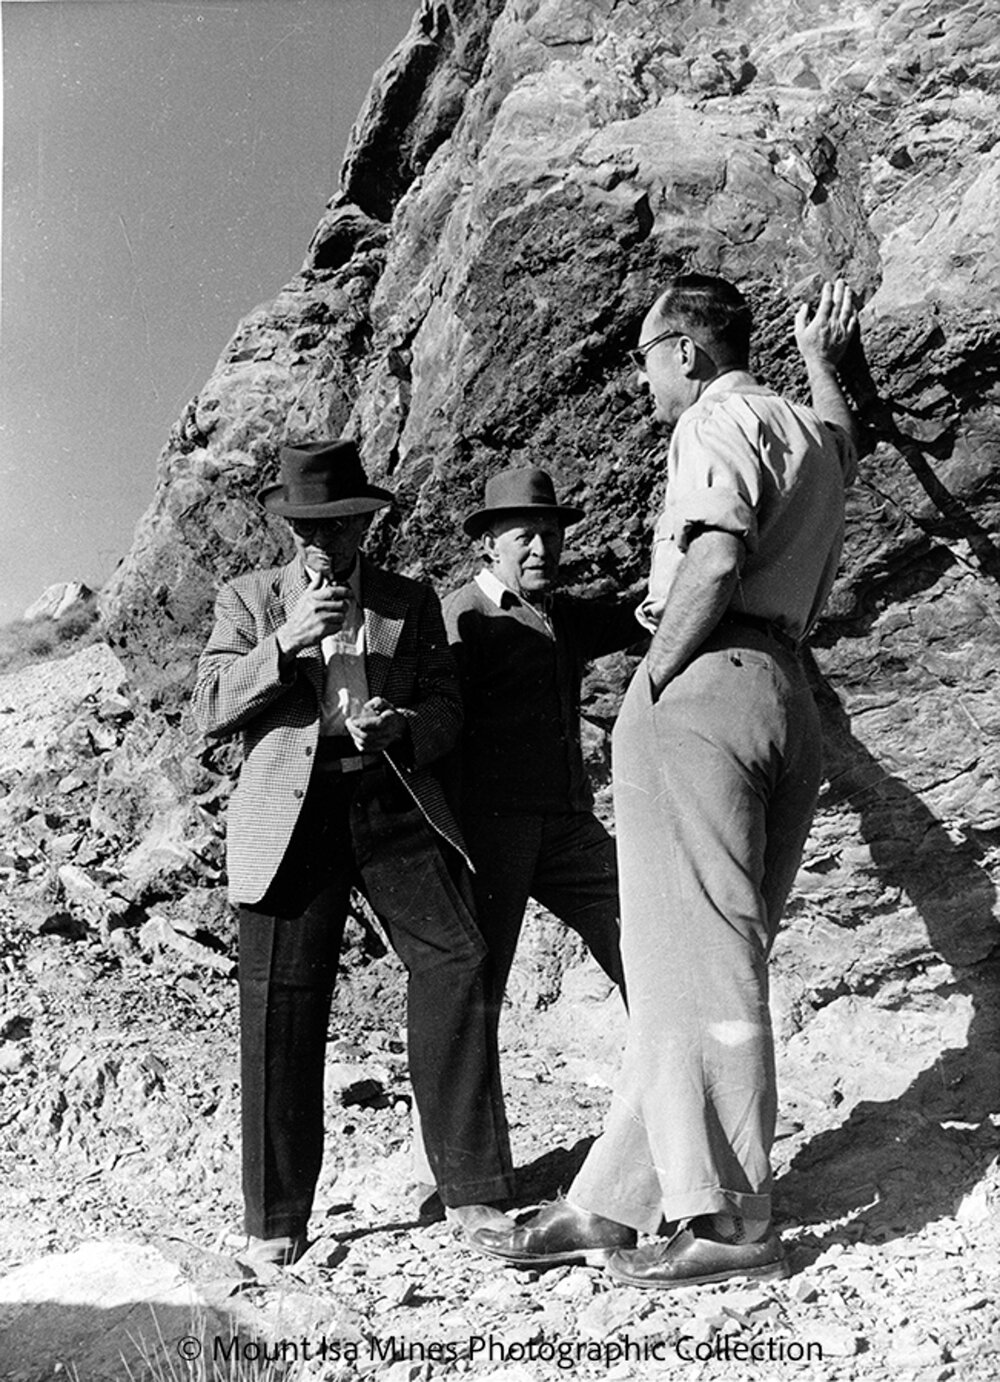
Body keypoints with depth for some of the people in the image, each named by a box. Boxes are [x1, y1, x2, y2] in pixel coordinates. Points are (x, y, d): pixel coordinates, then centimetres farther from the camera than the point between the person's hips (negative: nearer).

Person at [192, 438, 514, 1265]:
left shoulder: (411, 603, 16)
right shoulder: (248, 601, 13)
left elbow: (447, 710, 11)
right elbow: (210, 711, 1)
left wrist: (400, 728, -12)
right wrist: (286, 643, -13)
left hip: (393, 804, 1)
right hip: (290, 816, -1)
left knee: (456, 959, -15)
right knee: (280, 1002, -5)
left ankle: (471, 1190, -6)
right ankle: (277, 1219, 9)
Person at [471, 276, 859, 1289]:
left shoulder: (719, 419, -1)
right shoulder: (811, 430, 25)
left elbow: (715, 559, -18)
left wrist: (652, 677, -11)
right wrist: (821, 357, 62)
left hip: (704, 683, -9)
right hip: (787, 700, 9)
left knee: (692, 954, -8)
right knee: (709, 959, 5)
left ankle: (728, 1218, -6)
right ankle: (608, 1202, 11)